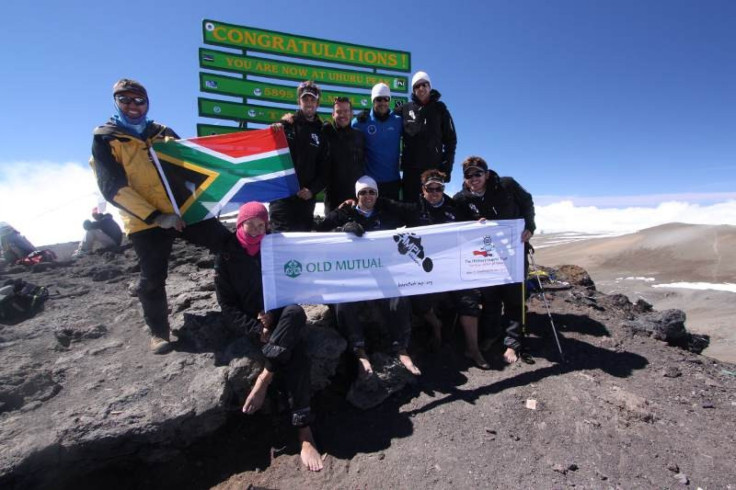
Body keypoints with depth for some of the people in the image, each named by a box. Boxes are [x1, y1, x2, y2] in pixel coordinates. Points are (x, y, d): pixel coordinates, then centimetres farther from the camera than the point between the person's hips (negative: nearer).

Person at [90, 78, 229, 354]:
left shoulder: (162, 132, 14)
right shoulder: (105, 138, 0)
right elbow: (113, 188, -10)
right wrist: (155, 217, -18)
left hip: (183, 209, 4)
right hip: (145, 222, -4)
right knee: (152, 279, -1)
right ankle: (158, 332, 21)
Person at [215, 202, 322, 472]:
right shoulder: (227, 255, 1)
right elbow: (227, 304, -2)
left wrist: (273, 313, -12)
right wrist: (257, 330, -15)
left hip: (280, 314, 3)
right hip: (250, 322, -2)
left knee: (296, 312, -34)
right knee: (295, 354, -28)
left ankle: (264, 378, -29)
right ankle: (304, 432, -28)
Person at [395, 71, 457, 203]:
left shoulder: (439, 108, 7)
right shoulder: (405, 109, 8)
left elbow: (450, 138, 6)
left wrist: (448, 165, -1)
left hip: (434, 167, 0)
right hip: (411, 167, 1)